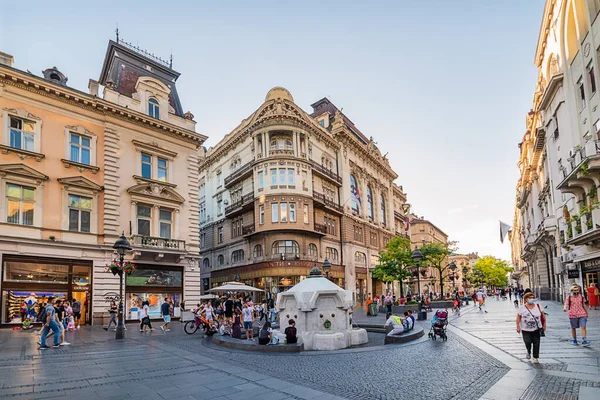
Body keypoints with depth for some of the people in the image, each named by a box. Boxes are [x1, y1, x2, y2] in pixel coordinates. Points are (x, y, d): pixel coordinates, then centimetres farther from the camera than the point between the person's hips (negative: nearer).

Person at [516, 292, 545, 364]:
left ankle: (536, 357, 17)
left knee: (536, 343, 2)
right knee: (527, 342, -11)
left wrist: (544, 324, 5)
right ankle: (528, 352, 21)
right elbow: (518, 317, 2)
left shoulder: (538, 306, 1)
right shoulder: (522, 308, -3)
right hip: (525, 330, -1)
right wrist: (518, 326, -3)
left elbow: (543, 315, 10)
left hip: (536, 329, 1)